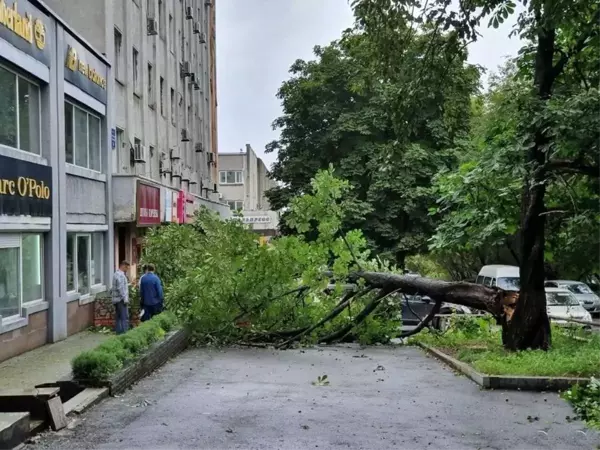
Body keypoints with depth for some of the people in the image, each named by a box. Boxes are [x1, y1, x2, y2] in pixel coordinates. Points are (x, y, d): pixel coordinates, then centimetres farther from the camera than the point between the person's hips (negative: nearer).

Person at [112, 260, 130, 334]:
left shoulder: (116, 274, 18)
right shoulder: (121, 275, -15)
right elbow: (121, 288, -20)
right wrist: (125, 299, -18)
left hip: (116, 300, 11)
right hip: (121, 299, -11)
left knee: (118, 318, 11)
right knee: (125, 318, -10)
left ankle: (119, 332, 14)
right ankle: (124, 333, -12)